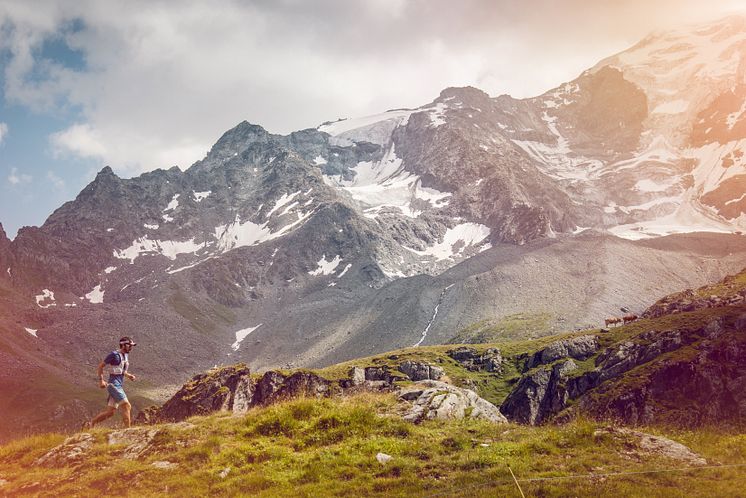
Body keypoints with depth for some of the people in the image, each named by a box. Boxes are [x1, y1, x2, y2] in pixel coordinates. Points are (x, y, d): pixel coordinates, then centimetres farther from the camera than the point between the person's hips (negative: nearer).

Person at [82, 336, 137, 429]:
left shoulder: (126, 355, 14)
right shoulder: (114, 355, -10)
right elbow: (101, 366, -5)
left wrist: (129, 375, 8)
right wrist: (101, 380, -12)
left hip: (119, 386, 9)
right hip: (113, 385, -9)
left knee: (110, 412, 8)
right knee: (127, 406, -15)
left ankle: (89, 423, 17)